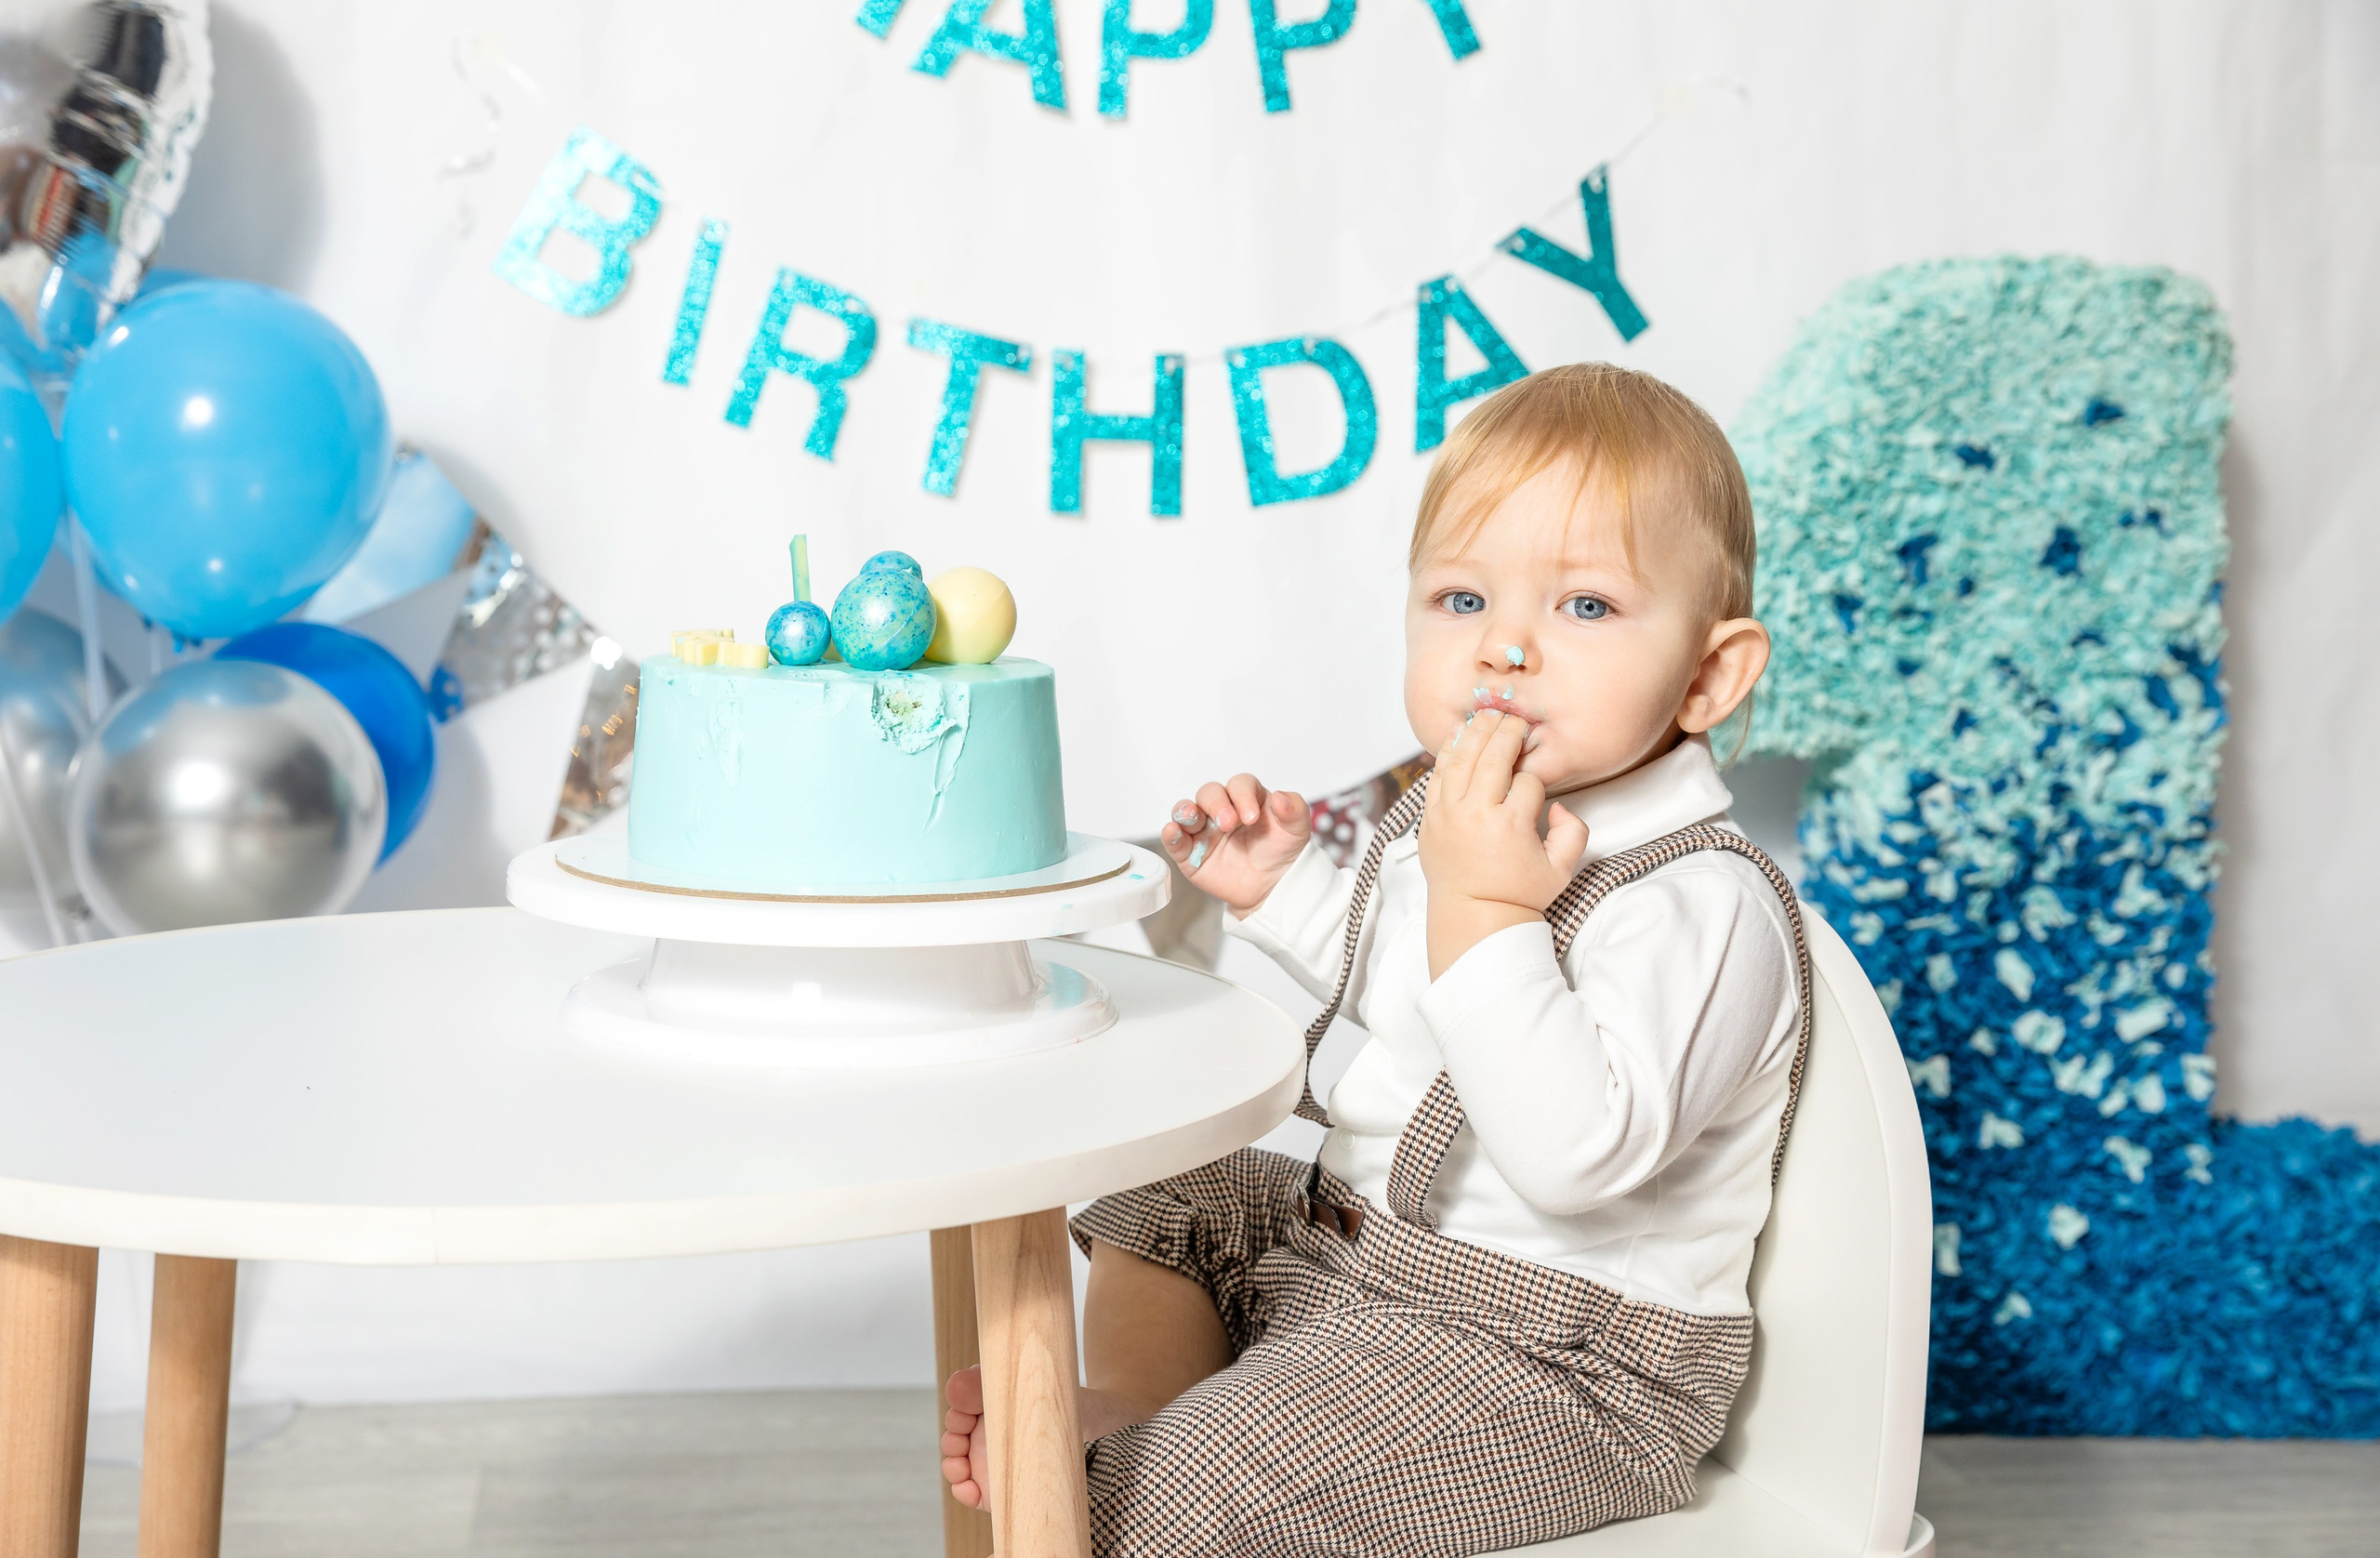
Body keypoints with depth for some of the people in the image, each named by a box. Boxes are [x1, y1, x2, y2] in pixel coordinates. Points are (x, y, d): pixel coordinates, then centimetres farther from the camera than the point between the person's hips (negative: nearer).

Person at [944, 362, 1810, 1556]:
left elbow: (1576, 1156, -37)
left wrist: (1482, 908, -35)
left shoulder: (1704, 905, -25)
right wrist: (1283, 887, 11)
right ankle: (1126, 1412, 7)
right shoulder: (1452, 815, 3)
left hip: (1559, 1367, -9)